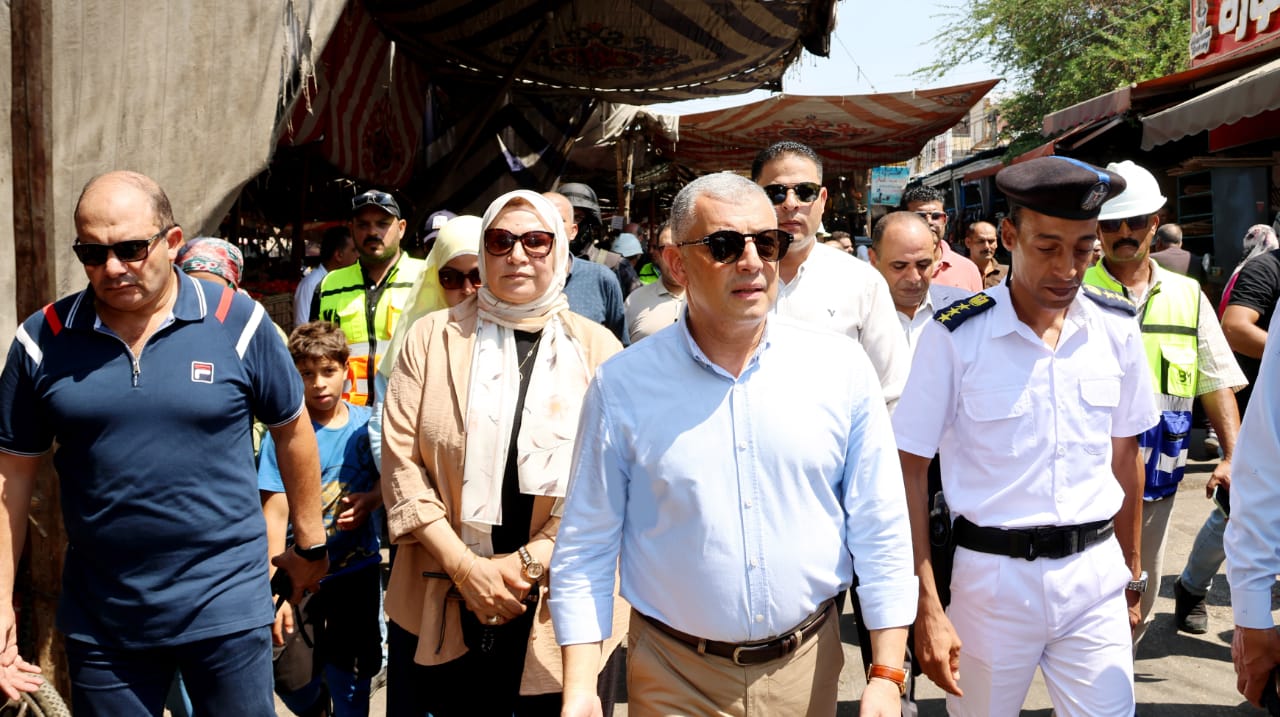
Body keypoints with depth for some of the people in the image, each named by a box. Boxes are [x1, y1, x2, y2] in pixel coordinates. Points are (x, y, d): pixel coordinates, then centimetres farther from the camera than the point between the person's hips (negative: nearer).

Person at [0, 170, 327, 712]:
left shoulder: (238, 322, -6)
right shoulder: (44, 339, -2)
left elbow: (292, 429, 5)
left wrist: (309, 544, 11)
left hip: (225, 606, -1)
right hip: (100, 621, 2)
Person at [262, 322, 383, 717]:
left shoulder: (366, 423, -2)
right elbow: (275, 516, -11)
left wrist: (369, 500, -13)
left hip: (358, 569, 2)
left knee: (351, 680, 8)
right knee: (293, 678, -3)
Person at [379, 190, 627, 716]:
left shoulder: (598, 350, 2)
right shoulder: (432, 338, 4)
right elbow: (401, 459, -2)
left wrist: (526, 563, -12)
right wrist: (465, 567, -10)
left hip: (561, 611, 0)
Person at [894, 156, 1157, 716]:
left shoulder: (1117, 329, 0)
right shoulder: (955, 335, -11)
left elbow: (1124, 455, 11)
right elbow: (909, 470, -9)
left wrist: (1132, 574, 15)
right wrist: (927, 607, -12)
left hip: (1096, 572, 3)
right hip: (992, 575, -2)